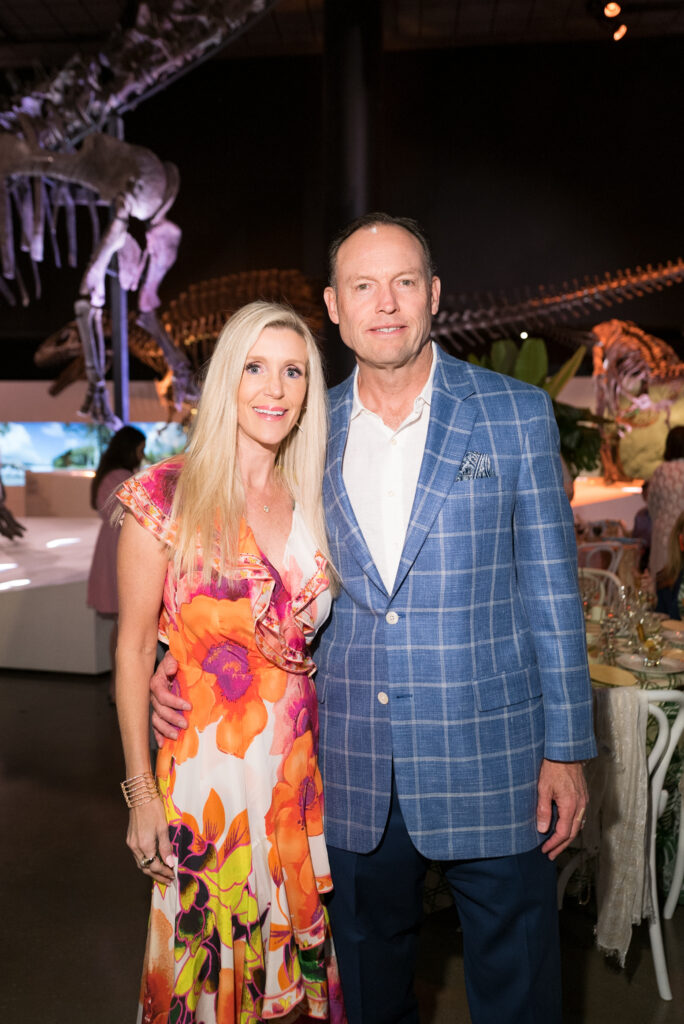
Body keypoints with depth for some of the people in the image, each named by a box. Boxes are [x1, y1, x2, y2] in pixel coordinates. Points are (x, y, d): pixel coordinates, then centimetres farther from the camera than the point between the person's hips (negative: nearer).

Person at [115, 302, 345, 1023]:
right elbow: (133, 650, -6)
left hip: (301, 766, 4)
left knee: (299, 954, 16)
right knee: (208, 966, 12)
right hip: (206, 768, -4)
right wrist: (141, 794, -7)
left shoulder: (311, 500, 4)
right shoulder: (166, 495, -9)